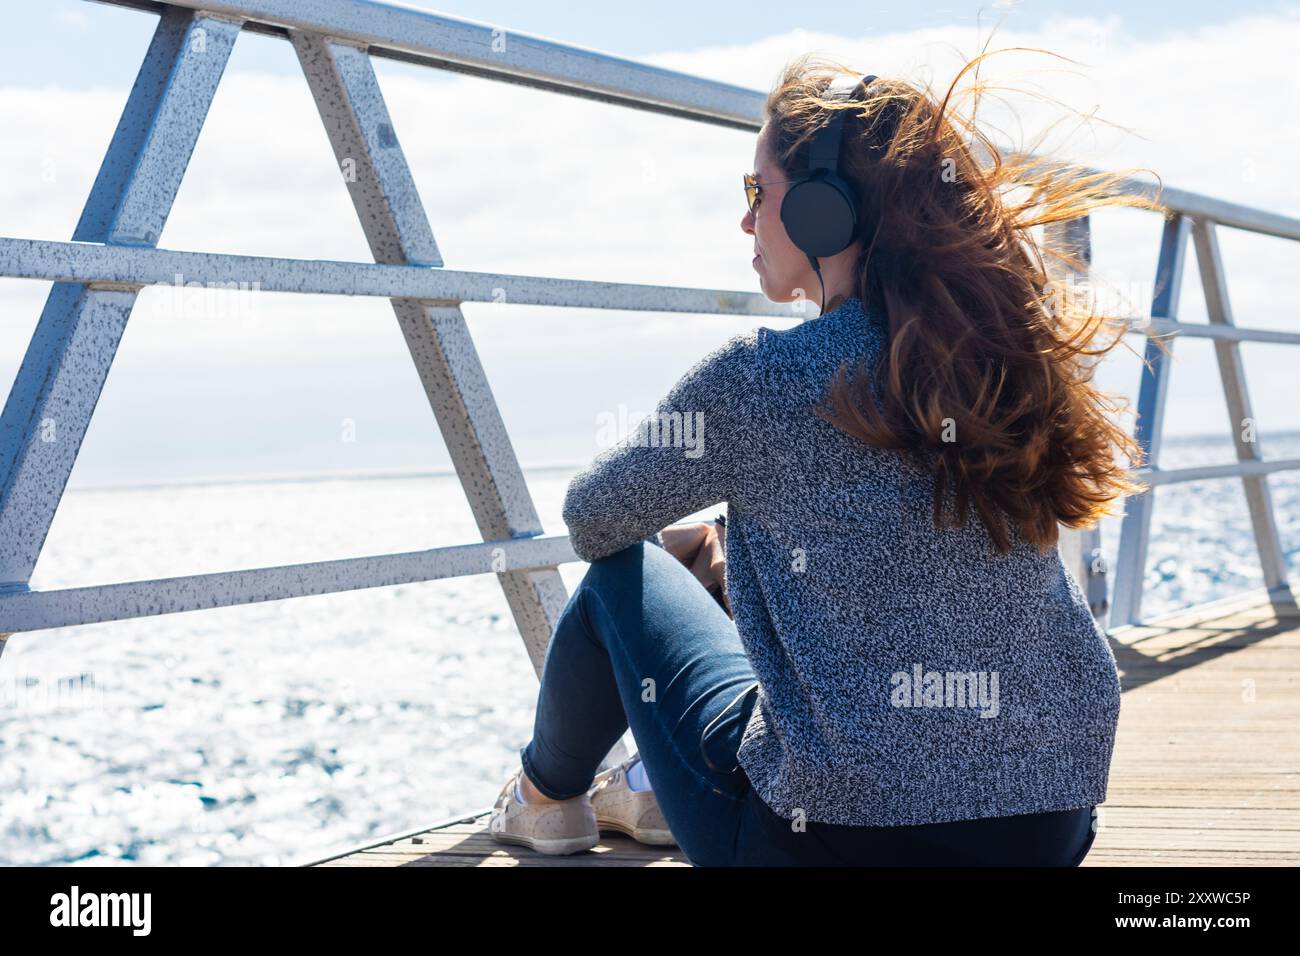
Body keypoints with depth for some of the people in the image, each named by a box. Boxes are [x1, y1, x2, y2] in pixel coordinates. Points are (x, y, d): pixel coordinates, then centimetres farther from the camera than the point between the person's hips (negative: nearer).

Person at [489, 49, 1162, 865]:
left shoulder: (759, 378, -14)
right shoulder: (1015, 362, 1)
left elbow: (594, 520, 4)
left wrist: (691, 541, 27)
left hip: (830, 838, -5)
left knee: (623, 575, 18)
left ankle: (547, 793, 43)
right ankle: (658, 790, 46)